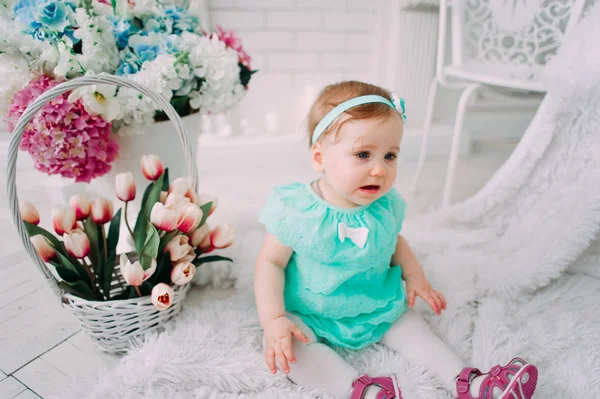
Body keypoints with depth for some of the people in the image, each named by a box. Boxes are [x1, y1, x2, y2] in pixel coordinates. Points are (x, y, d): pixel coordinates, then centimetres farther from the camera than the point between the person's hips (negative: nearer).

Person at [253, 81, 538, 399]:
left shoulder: (386, 206, -7)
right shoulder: (295, 209, -22)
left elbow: (394, 241, 15)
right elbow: (271, 263, -15)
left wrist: (413, 274, 0)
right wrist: (273, 319, -24)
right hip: (309, 314, -4)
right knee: (282, 344, -27)